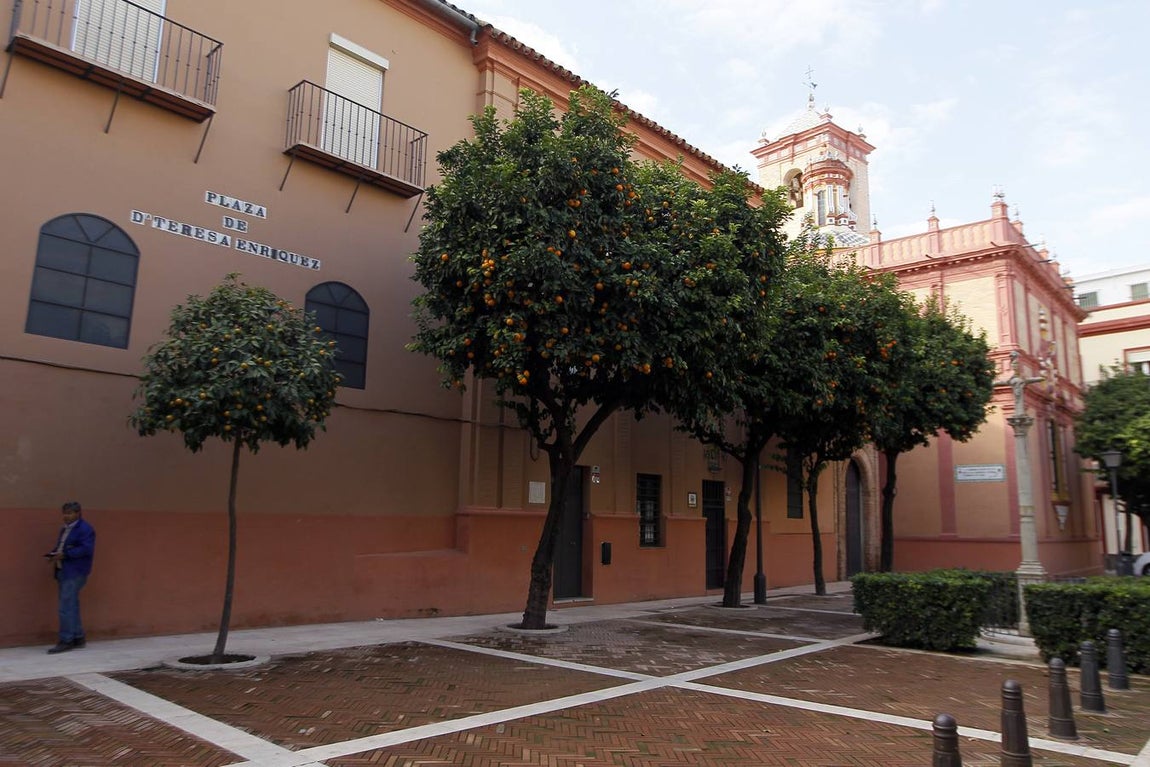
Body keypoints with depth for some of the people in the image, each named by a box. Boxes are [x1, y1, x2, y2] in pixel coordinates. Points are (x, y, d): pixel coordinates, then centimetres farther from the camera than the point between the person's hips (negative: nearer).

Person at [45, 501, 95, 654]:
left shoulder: (85, 529, -11)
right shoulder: (64, 529, 19)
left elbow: (87, 549, -20)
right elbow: (60, 547, 25)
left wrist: (64, 554, -21)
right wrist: (54, 554, 3)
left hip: (75, 573, -10)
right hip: (63, 572, 10)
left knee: (66, 608, -10)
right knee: (72, 607, 13)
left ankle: (66, 640, -5)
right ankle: (78, 638, 20)